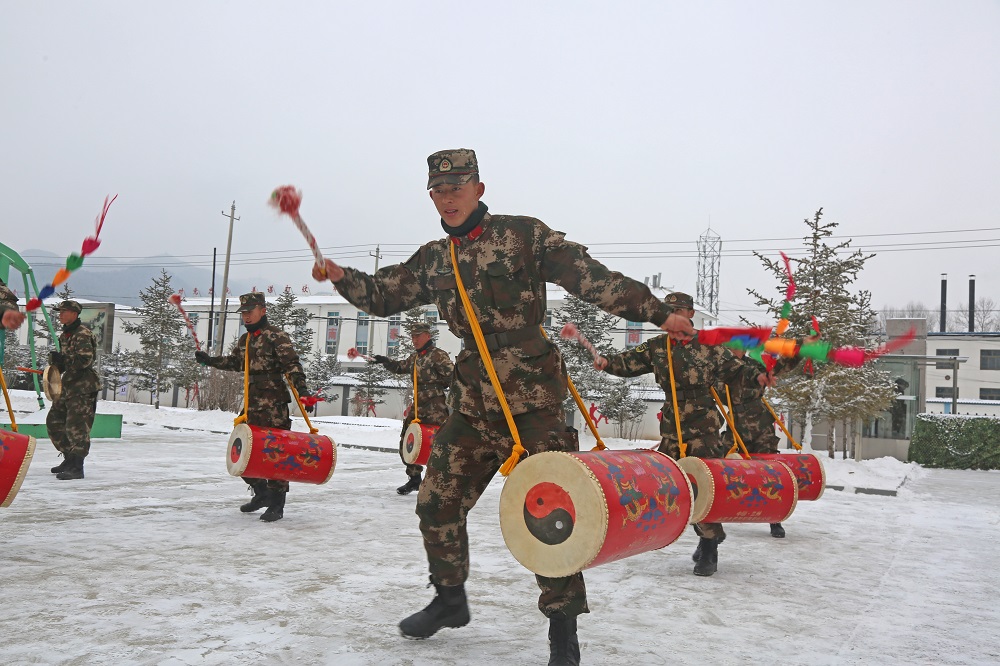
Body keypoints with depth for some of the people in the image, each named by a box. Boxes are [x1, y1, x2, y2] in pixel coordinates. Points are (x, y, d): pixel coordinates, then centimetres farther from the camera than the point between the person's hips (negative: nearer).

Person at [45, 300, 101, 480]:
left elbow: (85, 360, -23)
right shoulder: (65, 335, 17)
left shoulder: (83, 335, -13)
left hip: (84, 386, -10)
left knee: (76, 426, -12)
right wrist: (55, 362, 9)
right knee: (54, 421, 14)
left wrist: (62, 359, -23)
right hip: (68, 384, 10)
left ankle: (77, 467, -8)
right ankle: (70, 459, 24)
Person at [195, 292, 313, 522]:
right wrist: (209, 360, 27)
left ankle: (277, 505, 2)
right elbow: (234, 362, 34)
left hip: (274, 404, -8)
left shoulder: (276, 336, -7)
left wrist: (301, 389, -29)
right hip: (252, 403, 9)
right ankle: (261, 492, 28)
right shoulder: (245, 340, 17)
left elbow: (292, 365, -16)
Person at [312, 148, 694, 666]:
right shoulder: (432, 260, 13)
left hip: (532, 399, -6)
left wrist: (658, 312, -11)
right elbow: (383, 295, 19)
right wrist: (340, 276, 1)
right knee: (437, 504, 10)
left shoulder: (524, 234, -4)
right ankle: (450, 599, 34)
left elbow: (593, 279, -7)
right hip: (472, 401, 6)